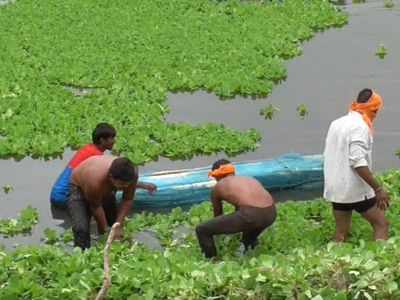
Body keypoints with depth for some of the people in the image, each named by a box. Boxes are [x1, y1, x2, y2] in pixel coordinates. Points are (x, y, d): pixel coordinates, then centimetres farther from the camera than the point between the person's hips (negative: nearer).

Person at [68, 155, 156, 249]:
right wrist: (105, 231, -16)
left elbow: (127, 200, -19)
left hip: (105, 190, 5)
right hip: (79, 189, -5)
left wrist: (118, 226, -22)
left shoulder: (132, 172, -32)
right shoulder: (95, 181, -45)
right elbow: (96, 207, -28)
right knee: (81, 229, -23)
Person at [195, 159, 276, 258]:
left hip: (251, 214, -6)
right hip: (271, 213, 6)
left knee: (201, 230, 7)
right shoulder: (249, 179, 35)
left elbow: (218, 214, 37)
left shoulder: (218, 187, 22)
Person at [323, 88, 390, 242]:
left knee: (341, 233, 12)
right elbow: (358, 162, -23)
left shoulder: (337, 123, 12)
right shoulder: (360, 126, -14)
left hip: (336, 189, 8)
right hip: (355, 189, -8)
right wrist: (378, 188, -22)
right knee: (381, 224, 2)